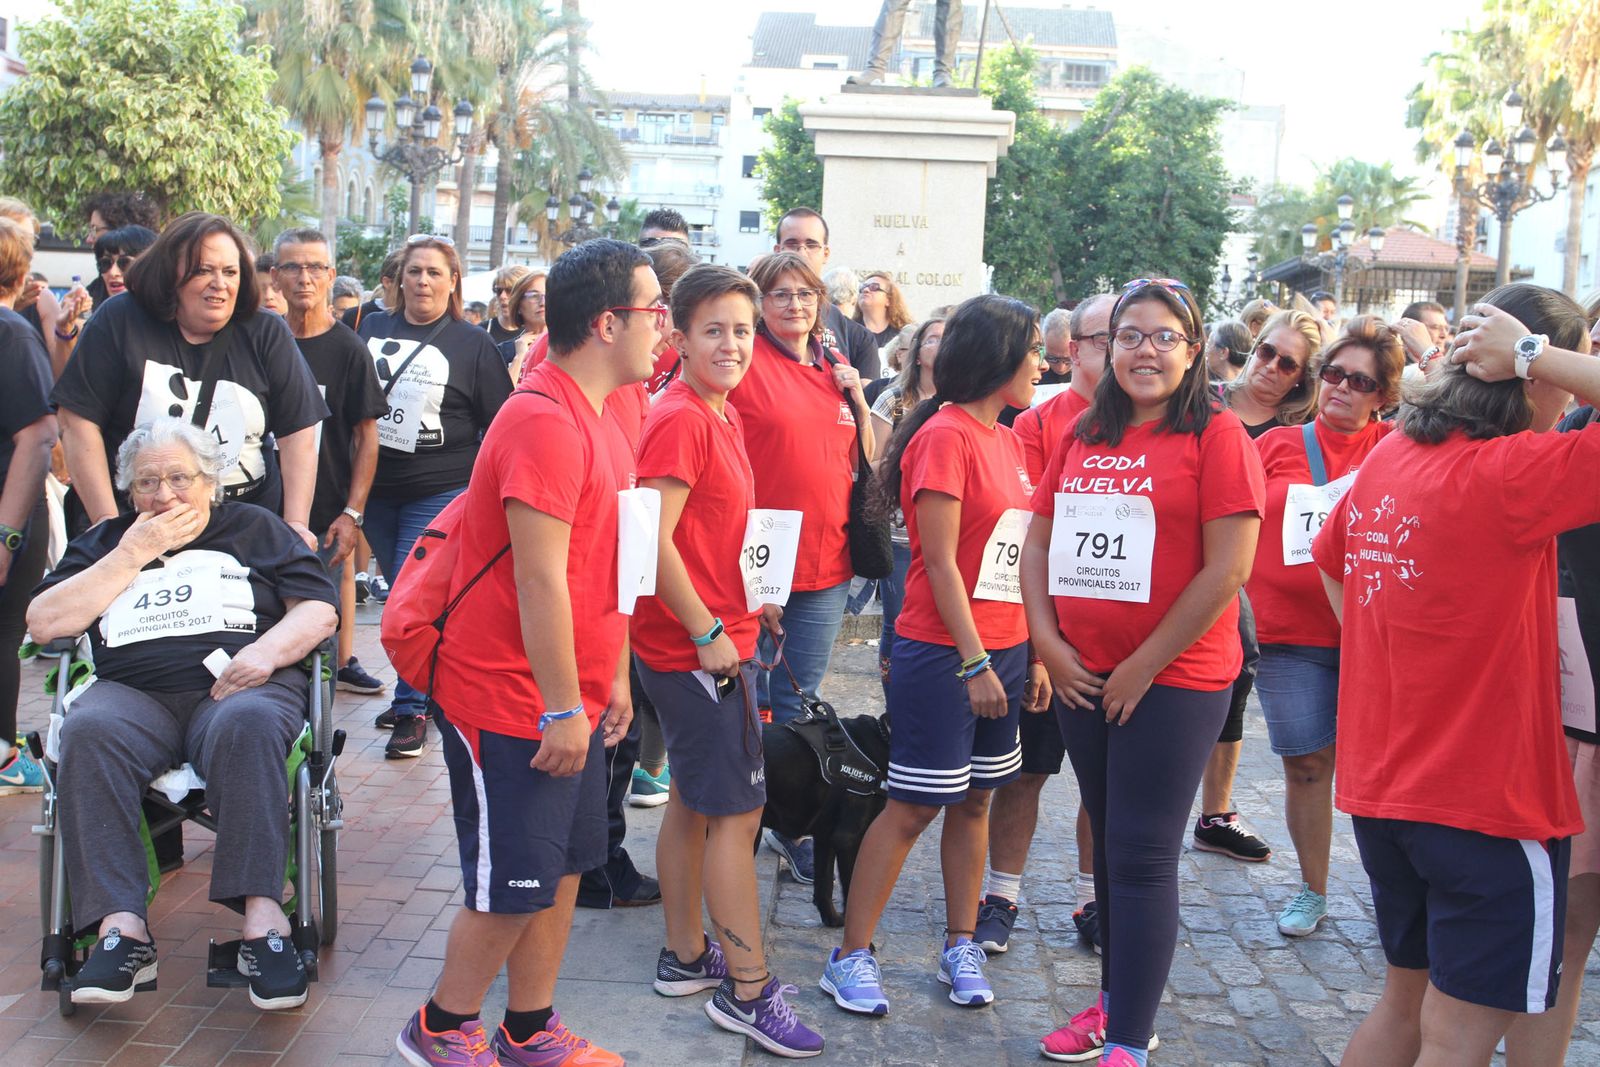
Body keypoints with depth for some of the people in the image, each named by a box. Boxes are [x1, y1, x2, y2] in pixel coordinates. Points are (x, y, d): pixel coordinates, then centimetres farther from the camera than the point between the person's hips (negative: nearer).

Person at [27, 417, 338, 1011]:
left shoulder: (255, 528, 23)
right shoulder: (105, 541, 27)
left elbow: (318, 609, 11)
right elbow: (44, 623, 11)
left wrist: (268, 651, -10)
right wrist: (134, 555, 7)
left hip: (238, 686, -1)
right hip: (133, 694, 2)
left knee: (247, 725, -38)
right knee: (88, 731, -34)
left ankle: (262, 918, -44)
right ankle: (121, 926, -38)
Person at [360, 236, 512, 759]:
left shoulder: (473, 344, -2)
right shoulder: (371, 329, 8)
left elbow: (499, 424, 0)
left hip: (439, 493, -4)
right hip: (376, 489, 5)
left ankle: (412, 708, 2)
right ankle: (418, 691, 28)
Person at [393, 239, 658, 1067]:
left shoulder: (598, 420, 12)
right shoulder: (544, 422, -21)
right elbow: (539, 579, -23)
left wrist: (612, 678, 16)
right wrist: (563, 709, -20)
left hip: (568, 701, 9)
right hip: (512, 704, -9)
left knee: (563, 869, 15)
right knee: (514, 888, 2)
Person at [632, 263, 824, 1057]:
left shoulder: (720, 415, 11)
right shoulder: (680, 420, -18)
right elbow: (654, 541, -23)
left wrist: (747, 601, 14)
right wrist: (709, 632, -19)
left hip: (718, 639, 10)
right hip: (695, 645, -10)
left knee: (694, 803, 17)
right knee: (737, 811, -3)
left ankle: (686, 955, 30)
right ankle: (748, 992, 7)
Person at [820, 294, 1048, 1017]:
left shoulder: (1007, 441, 12)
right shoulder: (945, 436, -13)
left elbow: (1016, 560, 13)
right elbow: (940, 563, -16)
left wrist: (1032, 654, 9)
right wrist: (973, 662, -17)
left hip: (1002, 647, 8)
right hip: (942, 653, -8)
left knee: (974, 799, 13)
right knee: (912, 806, -2)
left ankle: (960, 946, 24)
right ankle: (851, 957, 9)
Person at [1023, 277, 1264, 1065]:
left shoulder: (1215, 434, -9)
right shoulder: (1084, 436, 9)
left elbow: (1228, 569, -15)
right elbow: (1038, 542, 11)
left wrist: (1145, 666, -13)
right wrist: (1047, 643, -3)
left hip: (1173, 682, -6)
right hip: (1082, 677, 6)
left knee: (1143, 857, -2)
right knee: (1109, 843, 17)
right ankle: (1116, 1002, 32)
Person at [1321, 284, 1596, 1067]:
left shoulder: (1389, 455, 3)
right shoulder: (1510, 473, -20)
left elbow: (1330, 562, 18)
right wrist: (1535, 354, -18)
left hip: (1380, 787, 8)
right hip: (1488, 800, -7)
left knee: (1405, 1000, 23)